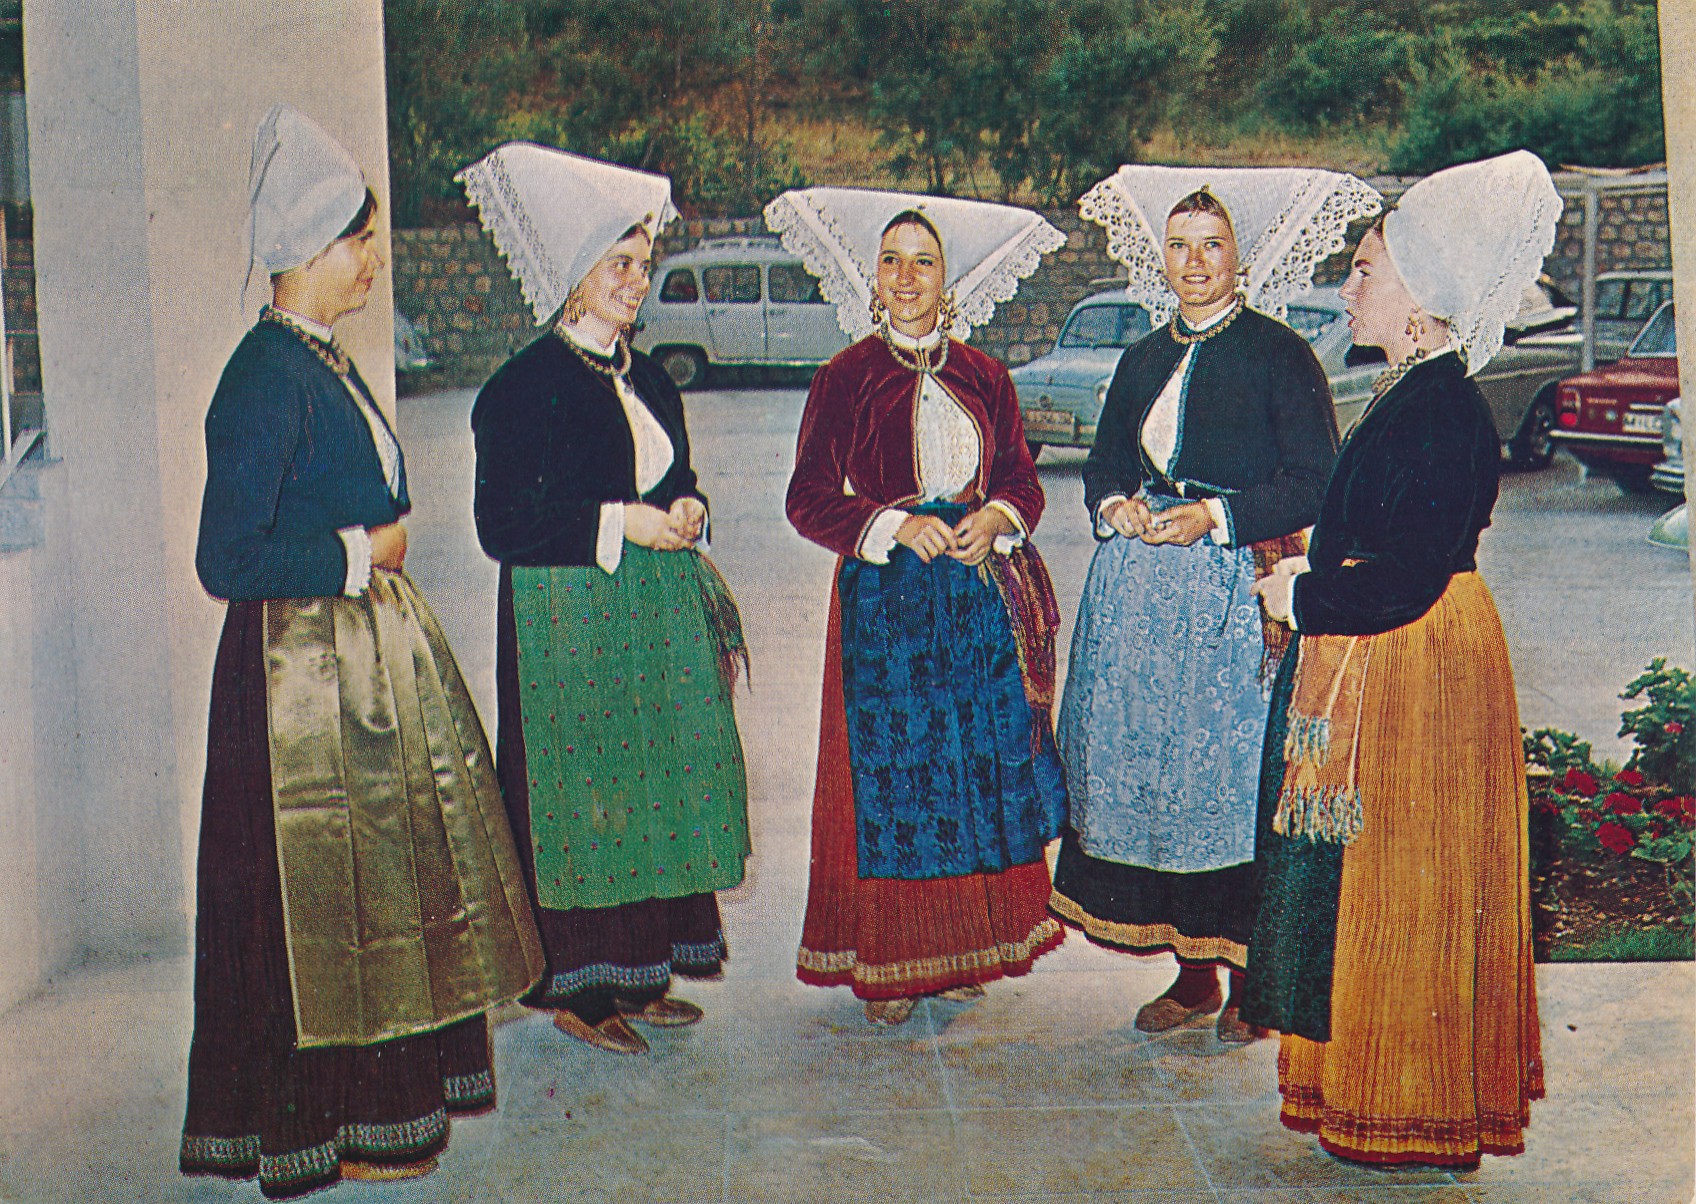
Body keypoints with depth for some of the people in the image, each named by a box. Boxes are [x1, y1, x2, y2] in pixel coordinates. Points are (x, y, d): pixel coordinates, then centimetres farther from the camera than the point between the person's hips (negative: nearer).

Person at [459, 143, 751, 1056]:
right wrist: (617, 524, -19)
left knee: (657, 785, 10)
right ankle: (575, 987, 10)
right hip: (571, 624, -8)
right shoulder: (525, 387, -11)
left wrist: (684, 511, 0)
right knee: (581, 796, -2)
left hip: (658, 619, 8)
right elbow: (503, 522, -16)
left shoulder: (648, 381, 13)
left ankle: (641, 973, 21)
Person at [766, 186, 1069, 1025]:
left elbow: (1023, 483, 12)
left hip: (980, 597, 4)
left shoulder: (984, 379, 10)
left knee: (982, 766, 5)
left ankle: (963, 949, 19)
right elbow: (810, 499, -3)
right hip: (884, 600, -3)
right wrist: (898, 526, -16)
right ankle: (882, 962, 10)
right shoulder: (846, 379, 0)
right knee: (889, 773, -1)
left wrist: (994, 519, -9)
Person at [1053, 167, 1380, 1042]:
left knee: (1236, 774, -5)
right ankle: (1191, 974, 18)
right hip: (1140, 592, 5)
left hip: (1238, 591, -5)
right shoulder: (1143, 361, 17)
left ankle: (1252, 976, 10)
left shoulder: (1279, 354, -1)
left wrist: (1217, 517, -17)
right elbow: (1104, 465, 19)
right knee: (1146, 767, 5)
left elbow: (1312, 483, -7)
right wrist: (1114, 505, -4)